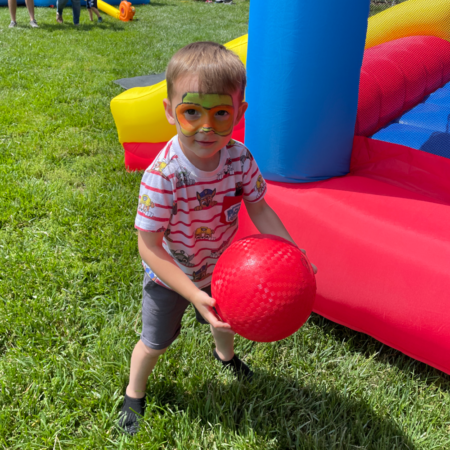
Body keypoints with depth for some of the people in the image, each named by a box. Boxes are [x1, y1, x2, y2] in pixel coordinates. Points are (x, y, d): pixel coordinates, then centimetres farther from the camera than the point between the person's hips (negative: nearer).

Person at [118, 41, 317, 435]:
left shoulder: (240, 159, -24)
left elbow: (259, 209, -9)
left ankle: (225, 354, 67)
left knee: (225, 317, 31)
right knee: (156, 341, 18)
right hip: (170, 277, -4)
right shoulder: (163, 176, -38)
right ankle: (134, 394, 49)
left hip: (220, 267, 4)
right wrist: (193, 294, -38)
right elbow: (149, 247, -32)